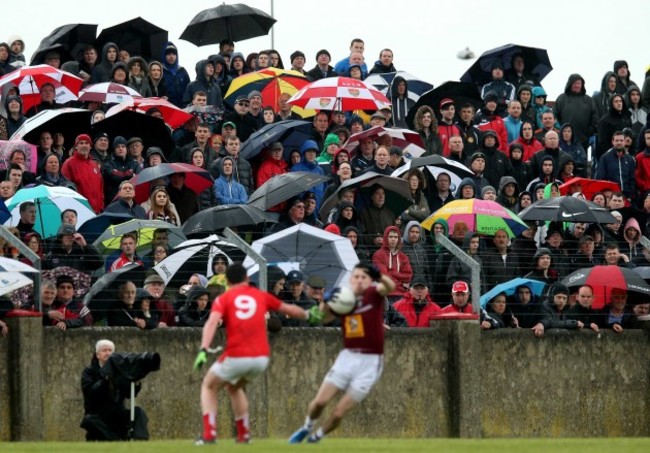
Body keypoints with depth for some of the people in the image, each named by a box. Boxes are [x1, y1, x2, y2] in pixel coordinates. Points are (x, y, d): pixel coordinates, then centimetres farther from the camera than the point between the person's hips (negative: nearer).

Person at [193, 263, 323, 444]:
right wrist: (309, 315, 46)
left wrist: (204, 350, -23)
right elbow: (289, 309, 27)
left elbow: (212, 322, -13)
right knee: (234, 387, 32)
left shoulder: (223, 299, 5)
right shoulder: (261, 296, 15)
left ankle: (209, 434, 3)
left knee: (209, 387, 20)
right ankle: (243, 435, 25)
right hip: (261, 357, 4)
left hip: (236, 357, -4)